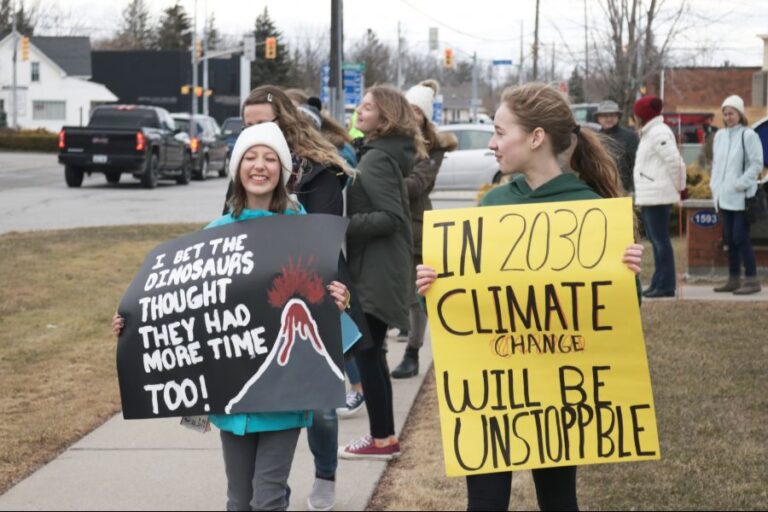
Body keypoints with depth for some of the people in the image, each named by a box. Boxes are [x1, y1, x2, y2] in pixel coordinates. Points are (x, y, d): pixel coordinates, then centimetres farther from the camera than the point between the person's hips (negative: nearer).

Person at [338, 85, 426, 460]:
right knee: (370, 350, 15)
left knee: (366, 351, -4)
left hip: (375, 272, -10)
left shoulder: (377, 158, -16)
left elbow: (391, 217, -23)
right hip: (377, 269, 10)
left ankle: (382, 438, 1)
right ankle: (384, 434, 21)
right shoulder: (387, 154, 14)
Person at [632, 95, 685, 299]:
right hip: (648, 196, 11)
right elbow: (675, 162, 20)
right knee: (656, 239, 13)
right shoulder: (650, 132, 19)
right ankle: (659, 283, 19)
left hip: (657, 196, -11)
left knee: (660, 239, -9)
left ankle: (665, 285, -7)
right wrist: (678, 186, 16)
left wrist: (676, 186, -10)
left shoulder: (658, 133, -14)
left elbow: (674, 161, -20)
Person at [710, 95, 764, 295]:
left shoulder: (748, 135, -9)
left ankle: (752, 280, -5)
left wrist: (740, 184, -16)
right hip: (725, 196, 7)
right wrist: (715, 185, 11)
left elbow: (756, 165, -11)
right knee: (729, 239, 11)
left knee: (740, 238, -10)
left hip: (742, 197, -7)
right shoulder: (720, 136, 13)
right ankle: (734, 279, 18)